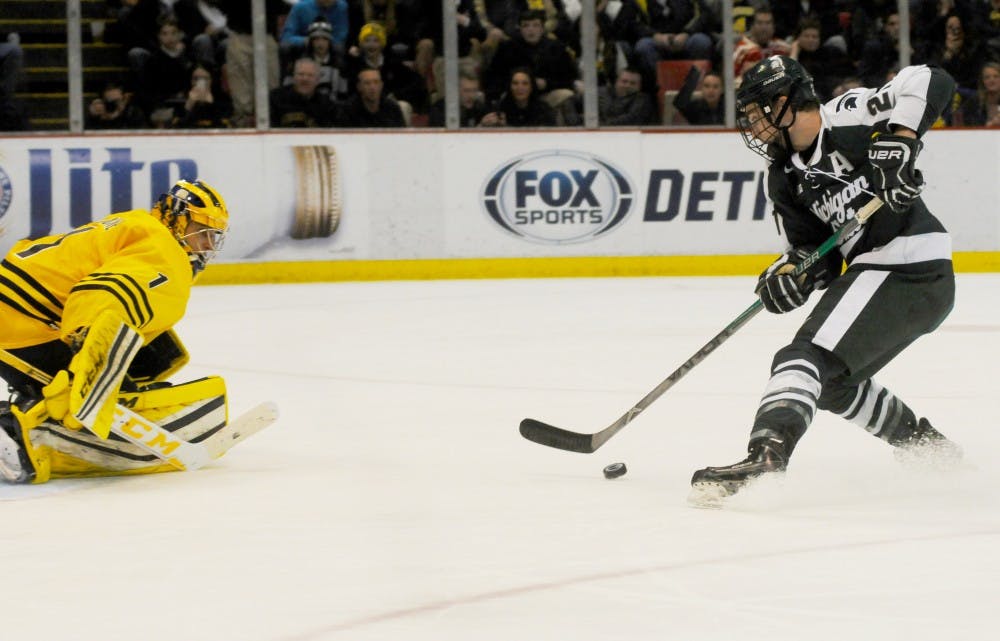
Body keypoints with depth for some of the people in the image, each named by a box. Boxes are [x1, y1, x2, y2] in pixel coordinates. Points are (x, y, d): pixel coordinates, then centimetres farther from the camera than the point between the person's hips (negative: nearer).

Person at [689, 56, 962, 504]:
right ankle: (928, 448, 39)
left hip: (904, 266, -10)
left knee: (807, 359, -22)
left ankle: (764, 460, -40)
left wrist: (899, 140, -29)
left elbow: (929, 81, -18)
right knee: (833, 381, 26)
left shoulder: (846, 120, -10)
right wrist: (791, 271, -10)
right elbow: (818, 255, 12)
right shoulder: (785, 179, 14)